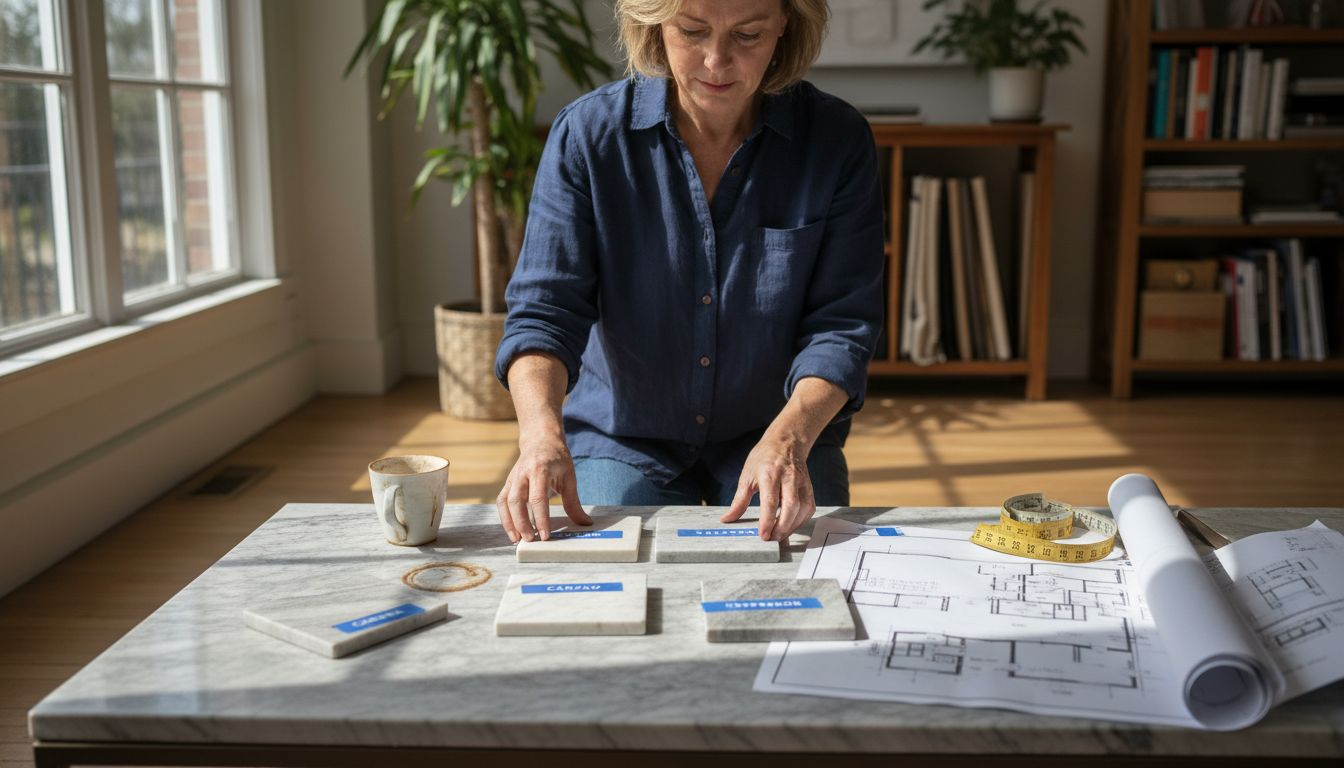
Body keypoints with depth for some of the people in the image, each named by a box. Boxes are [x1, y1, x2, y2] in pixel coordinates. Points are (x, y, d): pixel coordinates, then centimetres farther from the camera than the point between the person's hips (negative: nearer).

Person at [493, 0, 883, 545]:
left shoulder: (838, 139, -9)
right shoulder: (586, 133, -10)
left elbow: (840, 325, -10)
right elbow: (543, 311, -14)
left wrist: (788, 438, -29)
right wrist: (541, 430, -33)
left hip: (784, 435, 0)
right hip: (624, 440, 0)